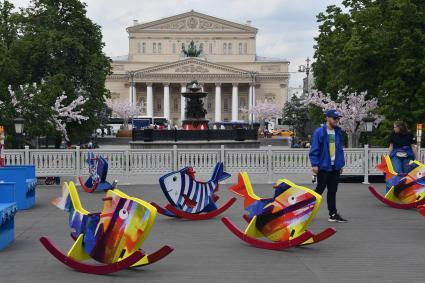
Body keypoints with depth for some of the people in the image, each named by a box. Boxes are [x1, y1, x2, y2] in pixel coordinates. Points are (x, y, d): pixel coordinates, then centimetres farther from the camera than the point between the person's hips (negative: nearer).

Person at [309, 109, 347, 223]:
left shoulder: (338, 132, 10)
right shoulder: (319, 131, -10)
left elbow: (340, 149, 14)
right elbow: (314, 149, -11)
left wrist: (341, 164, 11)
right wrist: (314, 164, -15)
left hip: (335, 167, 6)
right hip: (323, 166, -6)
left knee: (333, 191, 9)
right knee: (320, 189, -1)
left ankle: (333, 214, 13)